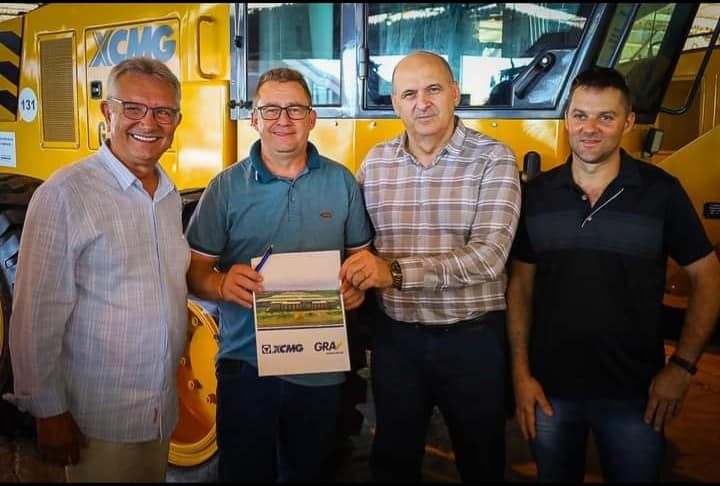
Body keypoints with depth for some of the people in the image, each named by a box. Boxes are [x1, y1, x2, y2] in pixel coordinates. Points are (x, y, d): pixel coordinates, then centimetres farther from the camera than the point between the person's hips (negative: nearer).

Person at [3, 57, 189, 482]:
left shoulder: (171, 196, 7)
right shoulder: (64, 195, -16)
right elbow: (38, 315, -15)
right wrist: (48, 410, -13)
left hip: (164, 410, 7)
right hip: (96, 419, -6)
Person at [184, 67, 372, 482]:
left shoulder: (342, 182, 3)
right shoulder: (226, 187, -2)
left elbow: (362, 254, 11)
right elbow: (195, 270, -2)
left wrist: (360, 284, -12)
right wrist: (221, 284, -24)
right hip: (246, 365, -1)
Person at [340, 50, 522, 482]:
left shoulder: (493, 159, -10)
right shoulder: (375, 163, 3)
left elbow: (488, 256, -21)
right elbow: (358, 243, 11)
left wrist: (395, 271, -28)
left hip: (473, 339, -3)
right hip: (396, 338, 3)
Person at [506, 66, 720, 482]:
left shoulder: (661, 191, -7)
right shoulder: (536, 194, -1)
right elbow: (521, 286, 3)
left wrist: (683, 365, -7)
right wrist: (521, 373, -1)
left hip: (634, 394, -1)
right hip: (551, 391, 2)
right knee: (555, 475, 18)